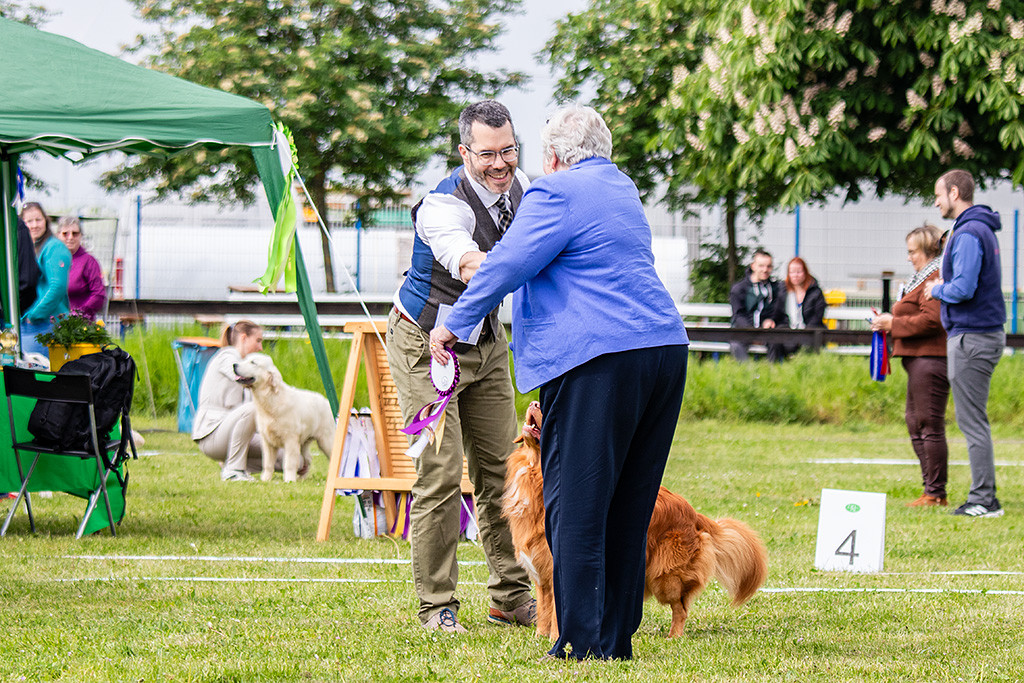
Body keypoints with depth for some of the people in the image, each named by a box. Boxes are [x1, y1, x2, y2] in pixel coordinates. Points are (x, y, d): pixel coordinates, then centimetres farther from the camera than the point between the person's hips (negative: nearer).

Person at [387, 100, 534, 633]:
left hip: (485, 342, 6)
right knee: (440, 473, -10)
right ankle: (436, 605, -1)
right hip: (427, 344, -6)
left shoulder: (519, 188, -5)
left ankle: (510, 596, 12)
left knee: (500, 465, 5)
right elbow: (468, 265, -49)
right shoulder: (443, 206, -28)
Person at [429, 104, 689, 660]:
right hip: (663, 346, 8)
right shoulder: (622, 189, 24)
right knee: (629, 505, 11)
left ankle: (580, 642, -7)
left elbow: (508, 264, -11)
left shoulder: (556, 192, -4)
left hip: (597, 360, -8)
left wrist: (454, 323, 0)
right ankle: (616, 639, 13)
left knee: (574, 504, -4)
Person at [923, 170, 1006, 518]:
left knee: (972, 420, -7)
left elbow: (963, 289, -25)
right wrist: (943, 286, 12)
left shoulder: (969, 234, -16)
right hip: (985, 331, 10)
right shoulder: (981, 229, 16)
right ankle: (984, 497, 16)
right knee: (973, 420, 14)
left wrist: (937, 289, -7)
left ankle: (984, 499, -7)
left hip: (971, 337, -10)